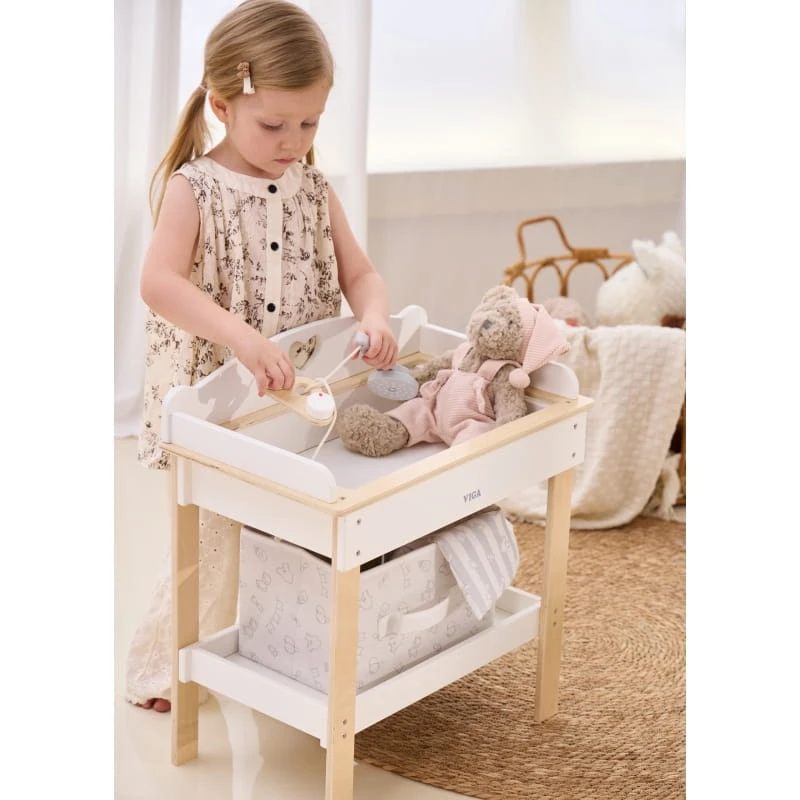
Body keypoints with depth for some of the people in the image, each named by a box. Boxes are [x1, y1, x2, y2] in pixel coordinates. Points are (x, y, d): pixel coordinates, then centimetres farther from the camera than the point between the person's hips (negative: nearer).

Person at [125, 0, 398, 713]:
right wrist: (245, 338, -38)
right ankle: (162, 665, 25)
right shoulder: (192, 188, -11)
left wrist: (375, 318, -18)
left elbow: (358, 272, 6)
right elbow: (160, 284, -25)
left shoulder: (315, 190, 4)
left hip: (305, 399, 4)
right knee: (216, 536, 3)